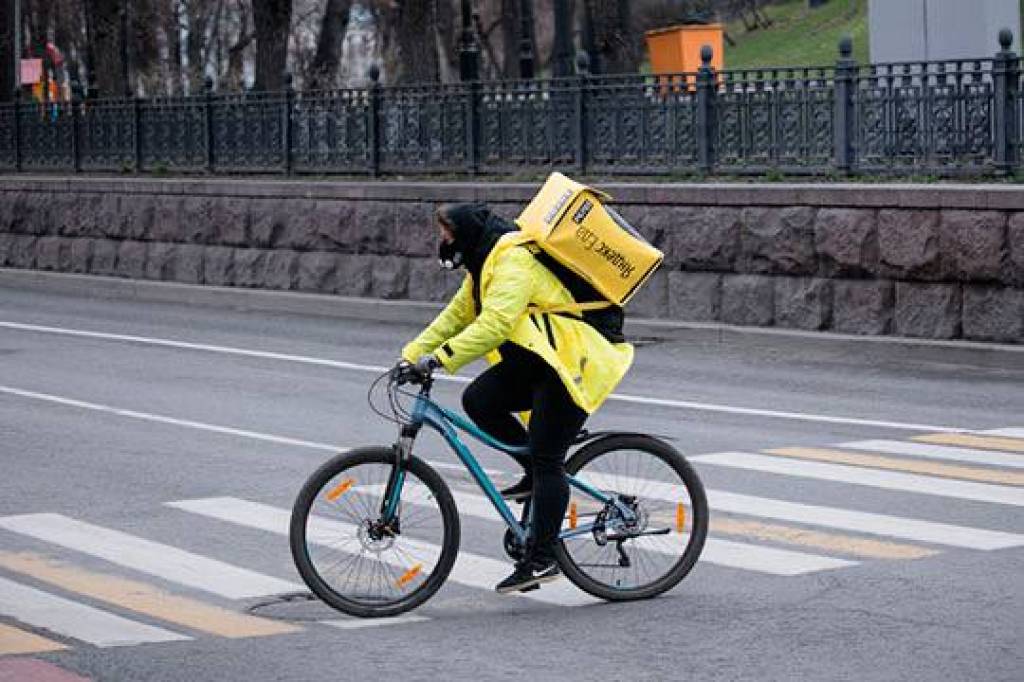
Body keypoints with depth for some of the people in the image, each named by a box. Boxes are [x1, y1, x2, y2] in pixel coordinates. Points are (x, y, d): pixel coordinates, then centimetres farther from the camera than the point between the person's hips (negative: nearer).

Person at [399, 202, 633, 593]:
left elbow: (496, 322, -33)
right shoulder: (487, 264, 14)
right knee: (478, 400, -6)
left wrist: (441, 358, -37)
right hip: (540, 357, 10)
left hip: (576, 359, -10)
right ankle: (539, 474, 10)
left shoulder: (515, 261, -20)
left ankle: (541, 560, -5)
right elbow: (457, 315, 17)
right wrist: (412, 355, 9)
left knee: (546, 459, -10)